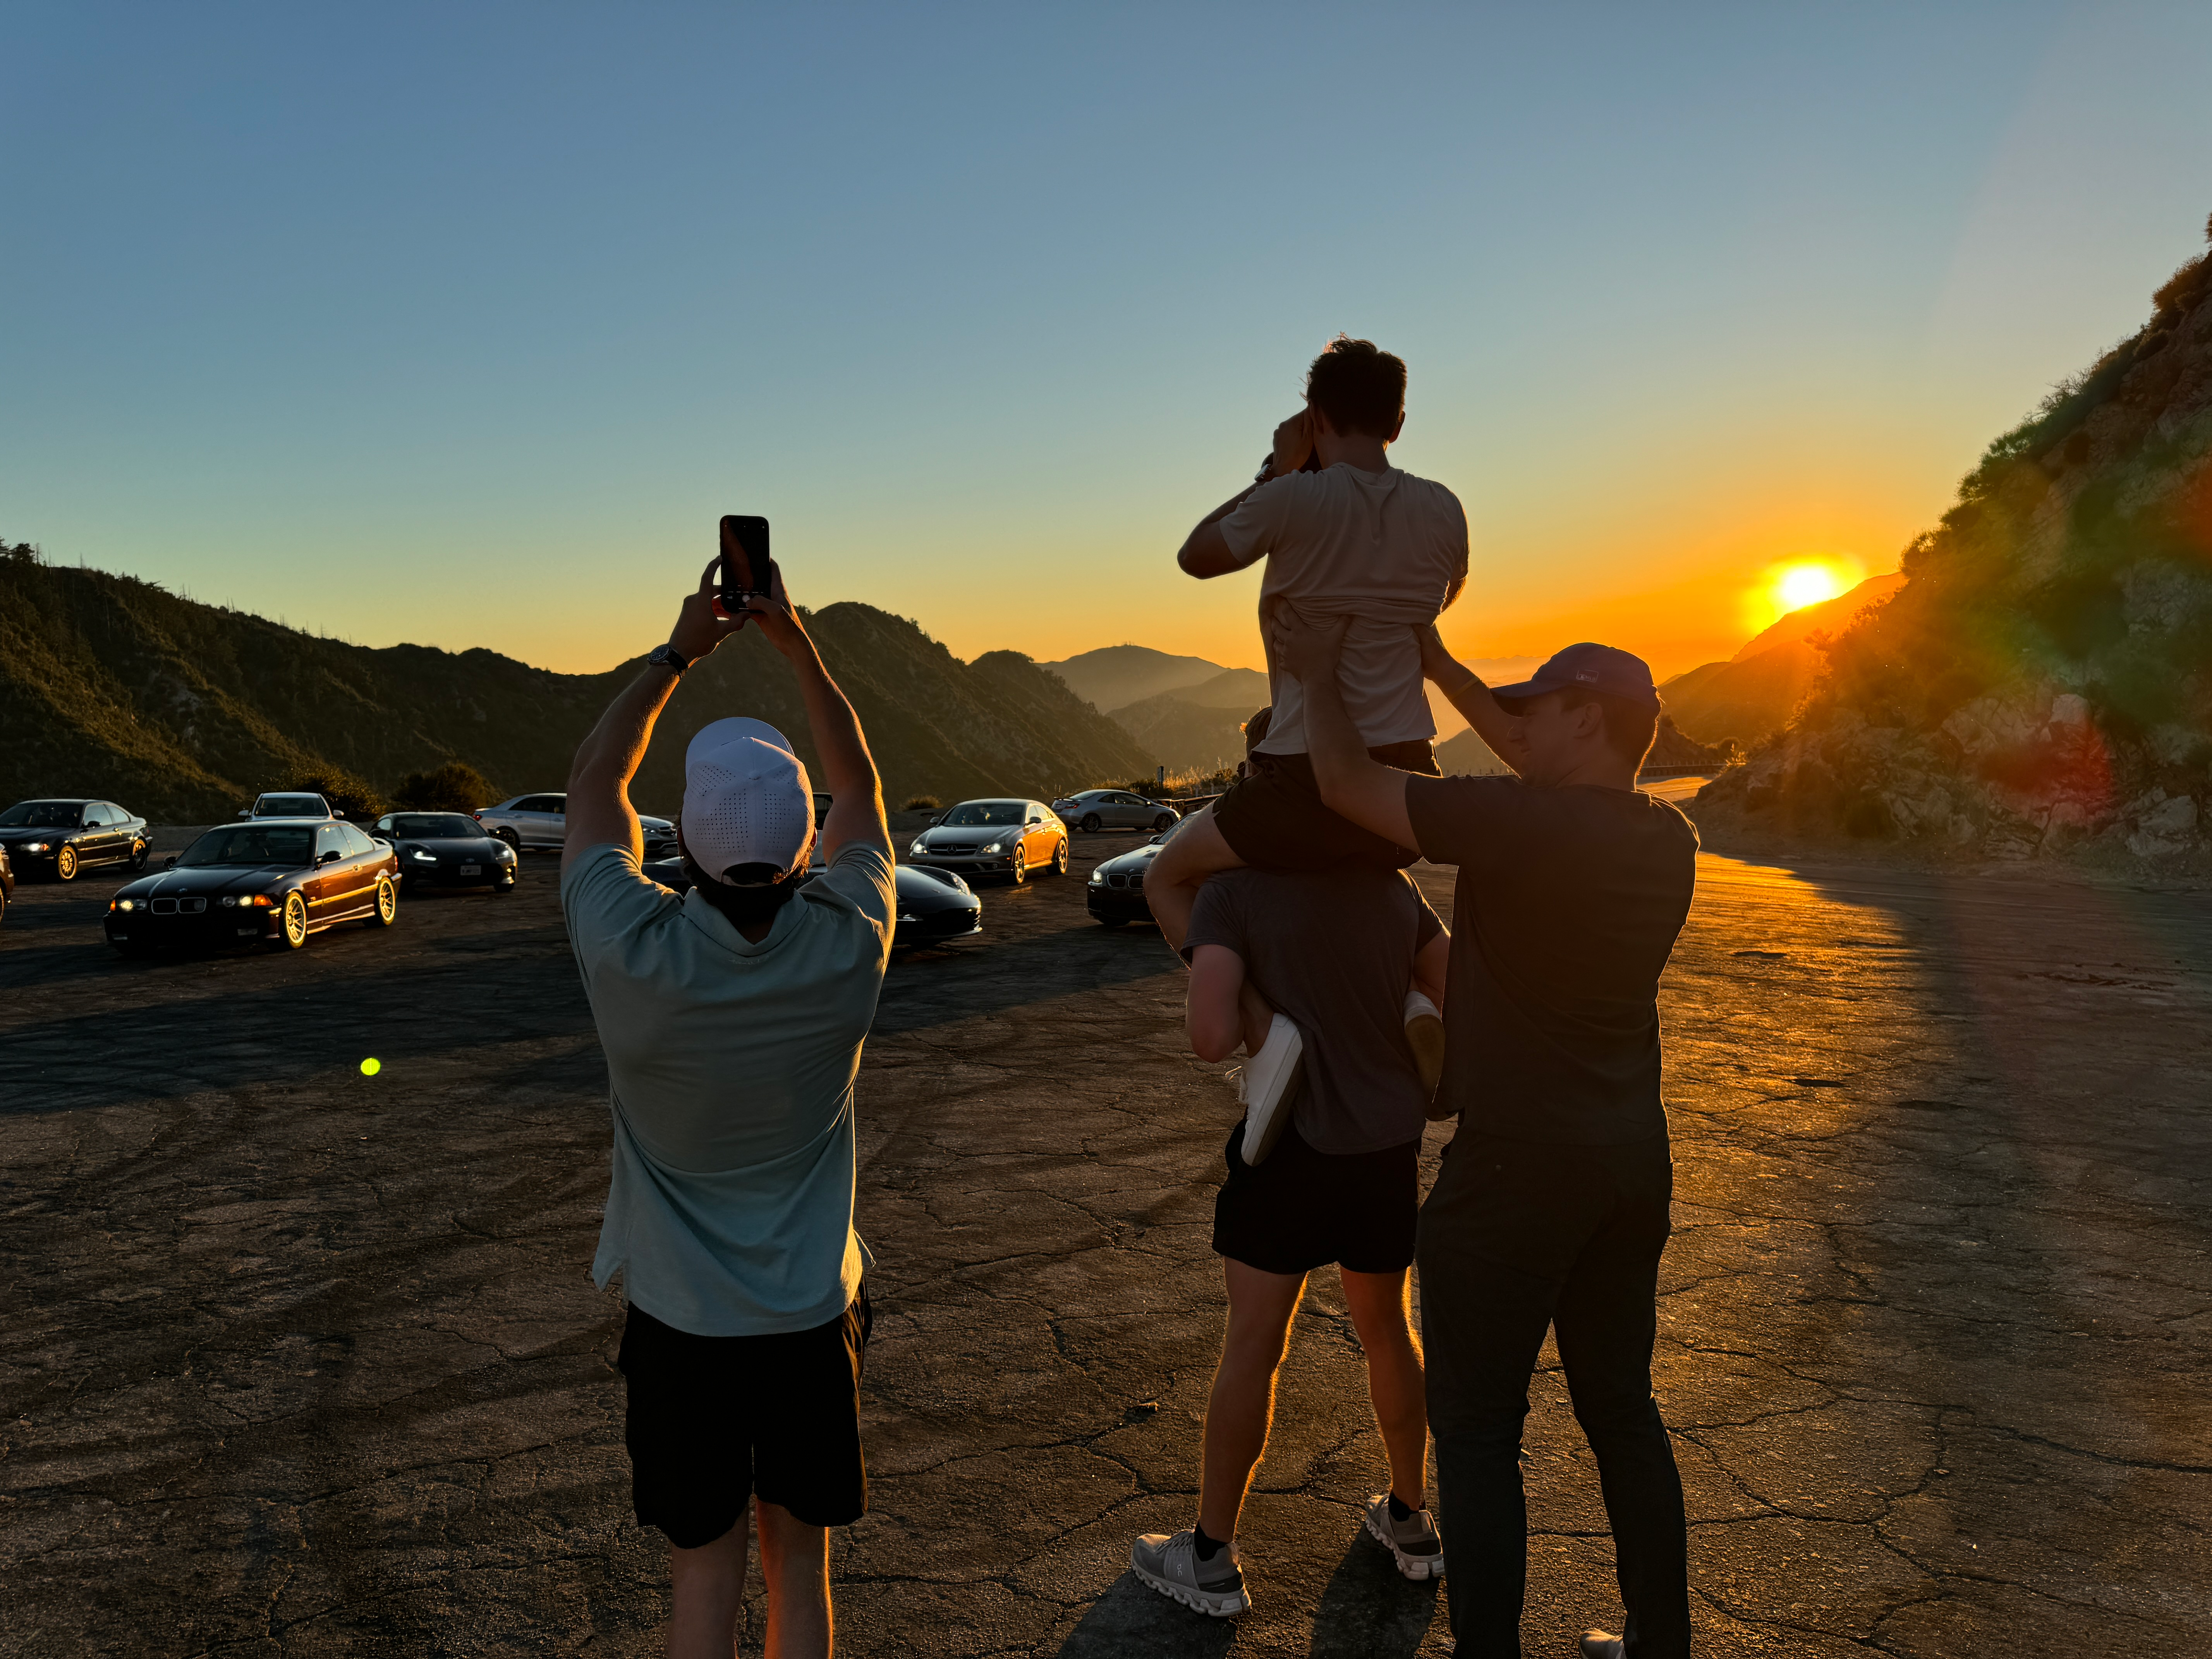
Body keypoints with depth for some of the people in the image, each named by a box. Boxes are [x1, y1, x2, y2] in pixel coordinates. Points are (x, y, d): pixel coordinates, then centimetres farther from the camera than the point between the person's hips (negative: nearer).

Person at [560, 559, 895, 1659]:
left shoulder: (635, 955, -23)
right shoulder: (846, 948, -18)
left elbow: (593, 781, -4)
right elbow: (859, 788, 1)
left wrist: (681, 650, 0)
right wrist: (796, 643, 0)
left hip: (680, 1323, -1)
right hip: (812, 1317, 1)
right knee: (800, 1567, 18)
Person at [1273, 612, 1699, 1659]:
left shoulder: (1518, 824, -21)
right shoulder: (1667, 841, 2)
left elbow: (1345, 781, -15)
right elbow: (1563, 783, 19)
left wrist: (1321, 675, 2)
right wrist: (1440, 670, 20)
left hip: (1514, 1172, -8)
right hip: (1633, 1163, 8)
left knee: (1476, 1433, 6)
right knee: (1623, 1413, 19)